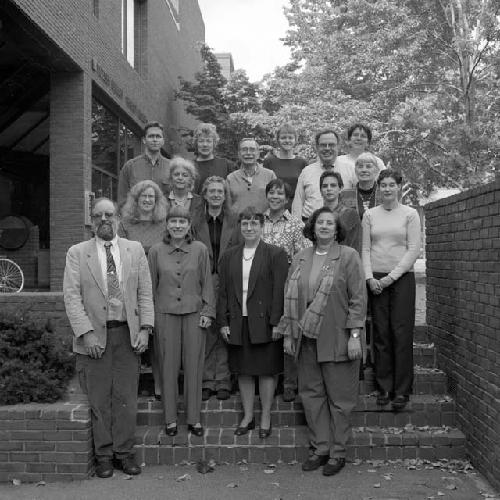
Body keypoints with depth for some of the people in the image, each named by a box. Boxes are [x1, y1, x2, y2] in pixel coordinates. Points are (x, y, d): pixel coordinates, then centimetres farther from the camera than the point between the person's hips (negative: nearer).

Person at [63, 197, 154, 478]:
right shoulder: (77, 253, 3)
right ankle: (104, 456, 18)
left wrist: (145, 328, -4)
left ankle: (125, 453, 18)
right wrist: (86, 333, -12)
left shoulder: (136, 250, 8)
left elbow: (145, 293, 6)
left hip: (128, 334, 1)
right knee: (99, 399, 4)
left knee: (126, 397, 5)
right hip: (94, 335, -1)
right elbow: (72, 297, -3)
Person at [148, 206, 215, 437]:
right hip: (165, 315, 0)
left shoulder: (200, 249, 1)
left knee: (194, 366, 4)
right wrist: (148, 315, 4)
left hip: (194, 314, 0)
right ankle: (170, 419, 18)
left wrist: (207, 312, 0)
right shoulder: (156, 251, 2)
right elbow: (150, 285, 6)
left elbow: (207, 283, 5)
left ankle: (193, 418, 17)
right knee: (168, 367, 5)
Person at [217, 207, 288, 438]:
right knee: (243, 372, 12)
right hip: (238, 324, 4)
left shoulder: (275, 254, -3)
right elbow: (223, 291, 9)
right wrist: (223, 321, 3)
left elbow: (280, 291, -7)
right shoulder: (229, 256, 9)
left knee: (266, 371, 6)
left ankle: (265, 417, 21)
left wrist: (276, 323, -12)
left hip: (264, 323, -3)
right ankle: (247, 416, 26)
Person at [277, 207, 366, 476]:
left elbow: (358, 299, -7)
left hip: (336, 340, -4)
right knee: (311, 393, 9)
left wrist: (355, 335, -12)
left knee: (339, 396, 5)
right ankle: (319, 448, 23)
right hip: (306, 338, 4)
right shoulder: (299, 259, 10)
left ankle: (337, 452, 18)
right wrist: (287, 333, 8)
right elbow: (289, 298, 12)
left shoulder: (348, 256, -3)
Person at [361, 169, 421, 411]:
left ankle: (402, 391, 6)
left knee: (402, 333, -2)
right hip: (375, 280, 2)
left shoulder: (410, 214, 2)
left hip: (401, 278, -2)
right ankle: (384, 388, 12)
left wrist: (391, 276, -10)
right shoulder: (370, 214, 8)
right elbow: (365, 249, 6)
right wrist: (370, 277, -6)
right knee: (381, 334, 3)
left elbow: (413, 249, -3)